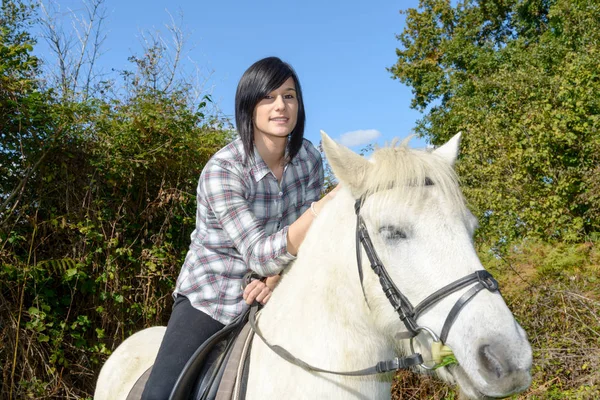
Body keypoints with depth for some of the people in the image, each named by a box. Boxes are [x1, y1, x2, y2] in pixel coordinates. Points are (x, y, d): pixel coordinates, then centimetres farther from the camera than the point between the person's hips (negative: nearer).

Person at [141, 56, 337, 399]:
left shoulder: (309, 158, -6)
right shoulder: (222, 170, -22)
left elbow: (305, 235, -2)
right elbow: (259, 254, -28)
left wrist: (276, 279, -22)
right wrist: (323, 209, -44)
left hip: (270, 298, 5)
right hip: (209, 301, -4)